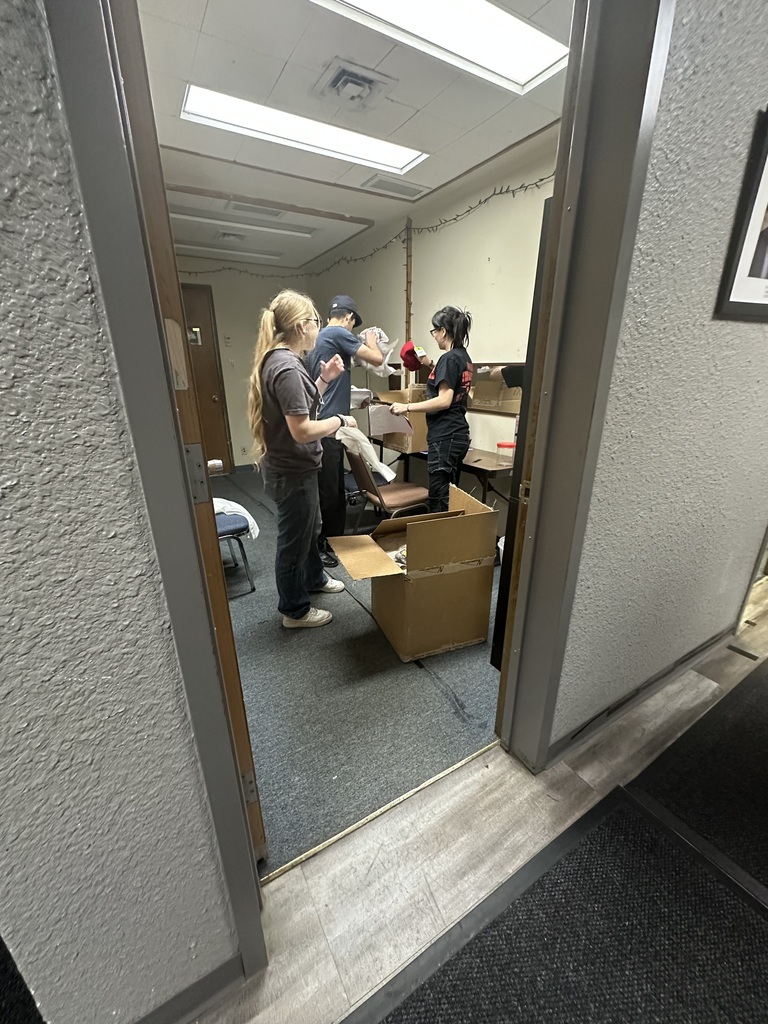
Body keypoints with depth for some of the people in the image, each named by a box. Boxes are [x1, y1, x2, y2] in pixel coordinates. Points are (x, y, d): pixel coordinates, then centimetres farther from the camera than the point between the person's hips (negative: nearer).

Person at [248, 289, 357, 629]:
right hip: (291, 472, -10)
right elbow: (302, 430, -28)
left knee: (310, 528, 26)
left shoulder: (277, 359, 8)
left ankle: (314, 578, 50)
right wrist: (340, 421, -14)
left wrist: (325, 378, 9)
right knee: (293, 540, 6)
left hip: (292, 467, 10)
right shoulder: (286, 367, -24)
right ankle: (294, 610, 27)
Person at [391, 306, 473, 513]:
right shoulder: (464, 357, 16)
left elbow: (444, 401, -20)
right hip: (458, 434, 10)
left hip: (445, 436, -10)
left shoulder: (449, 358, -12)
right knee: (450, 497, 14)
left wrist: (407, 407, -16)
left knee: (440, 500, -5)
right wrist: (432, 367, 27)